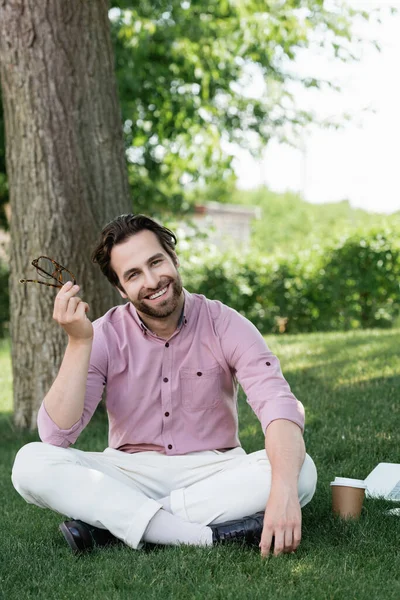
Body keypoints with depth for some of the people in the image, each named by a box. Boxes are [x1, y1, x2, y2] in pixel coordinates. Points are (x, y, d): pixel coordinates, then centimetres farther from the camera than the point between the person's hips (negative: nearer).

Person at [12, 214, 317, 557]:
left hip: (212, 473, 0)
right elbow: (56, 436, -13)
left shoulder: (224, 325, -8)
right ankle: (211, 536, -32)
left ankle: (111, 522, -27)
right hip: (129, 475, 1)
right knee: (31, 463, -24)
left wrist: (283, 491, -42)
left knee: (301, 471, -29)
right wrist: (79, 342, -23)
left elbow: (279, 405, -23)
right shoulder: (105, 336, -4)